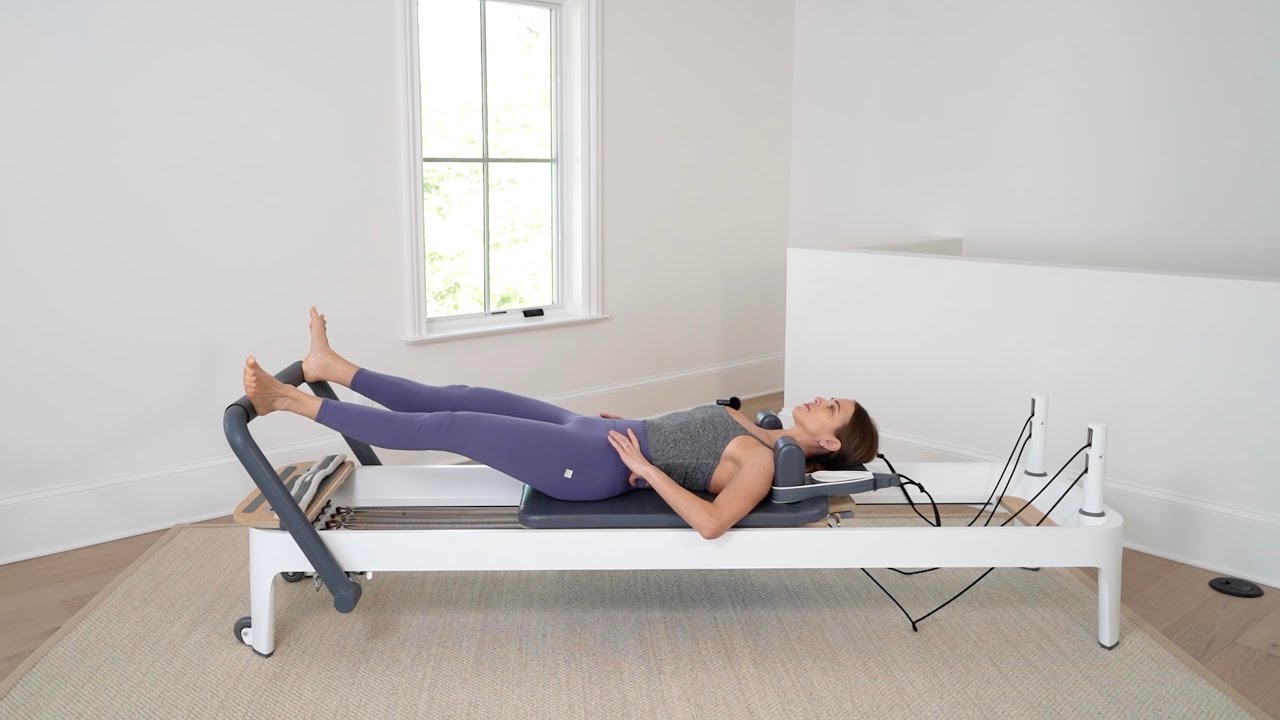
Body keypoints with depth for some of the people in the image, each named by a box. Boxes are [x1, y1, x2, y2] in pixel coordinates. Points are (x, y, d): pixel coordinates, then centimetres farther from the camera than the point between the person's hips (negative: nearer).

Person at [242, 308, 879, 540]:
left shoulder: (763, 462, -14)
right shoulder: (756, 434, 14)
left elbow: (710, 523, -30)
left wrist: (642, 465, -24)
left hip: (592, 466, -9)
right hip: (597, 438, 9)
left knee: (449, 426, -8)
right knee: (463, 398, 8)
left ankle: (289, 401, 0)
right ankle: (328, 367, 19)